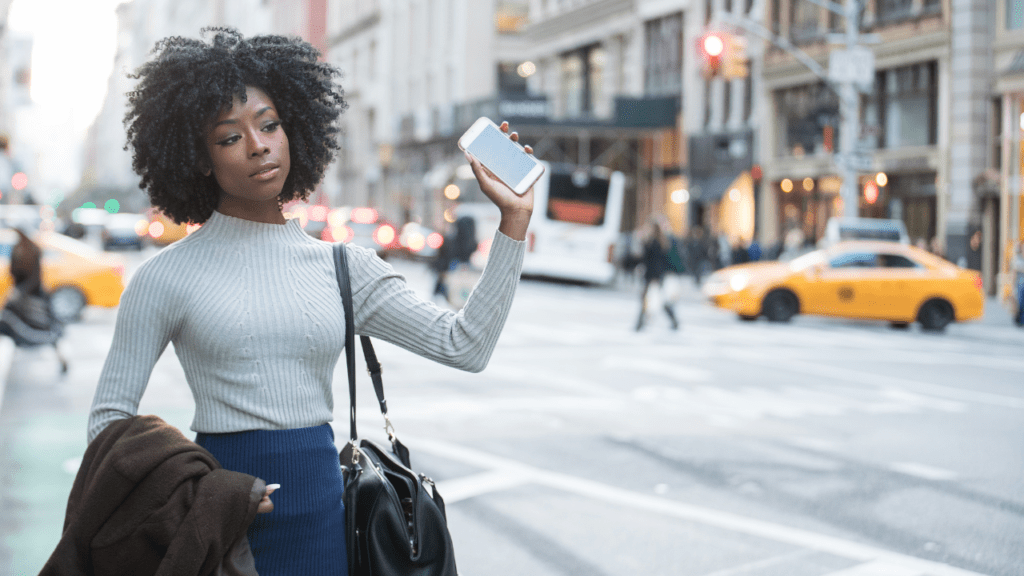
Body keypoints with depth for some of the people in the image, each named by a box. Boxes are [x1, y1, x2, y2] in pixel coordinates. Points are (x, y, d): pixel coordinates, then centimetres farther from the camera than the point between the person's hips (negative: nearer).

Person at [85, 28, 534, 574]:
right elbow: (109, 417, 0)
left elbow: (464, 345, 0)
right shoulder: (167, 276, -3)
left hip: (322, 514, 3)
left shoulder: (343, 267, 6)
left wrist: (514, 219, -5)